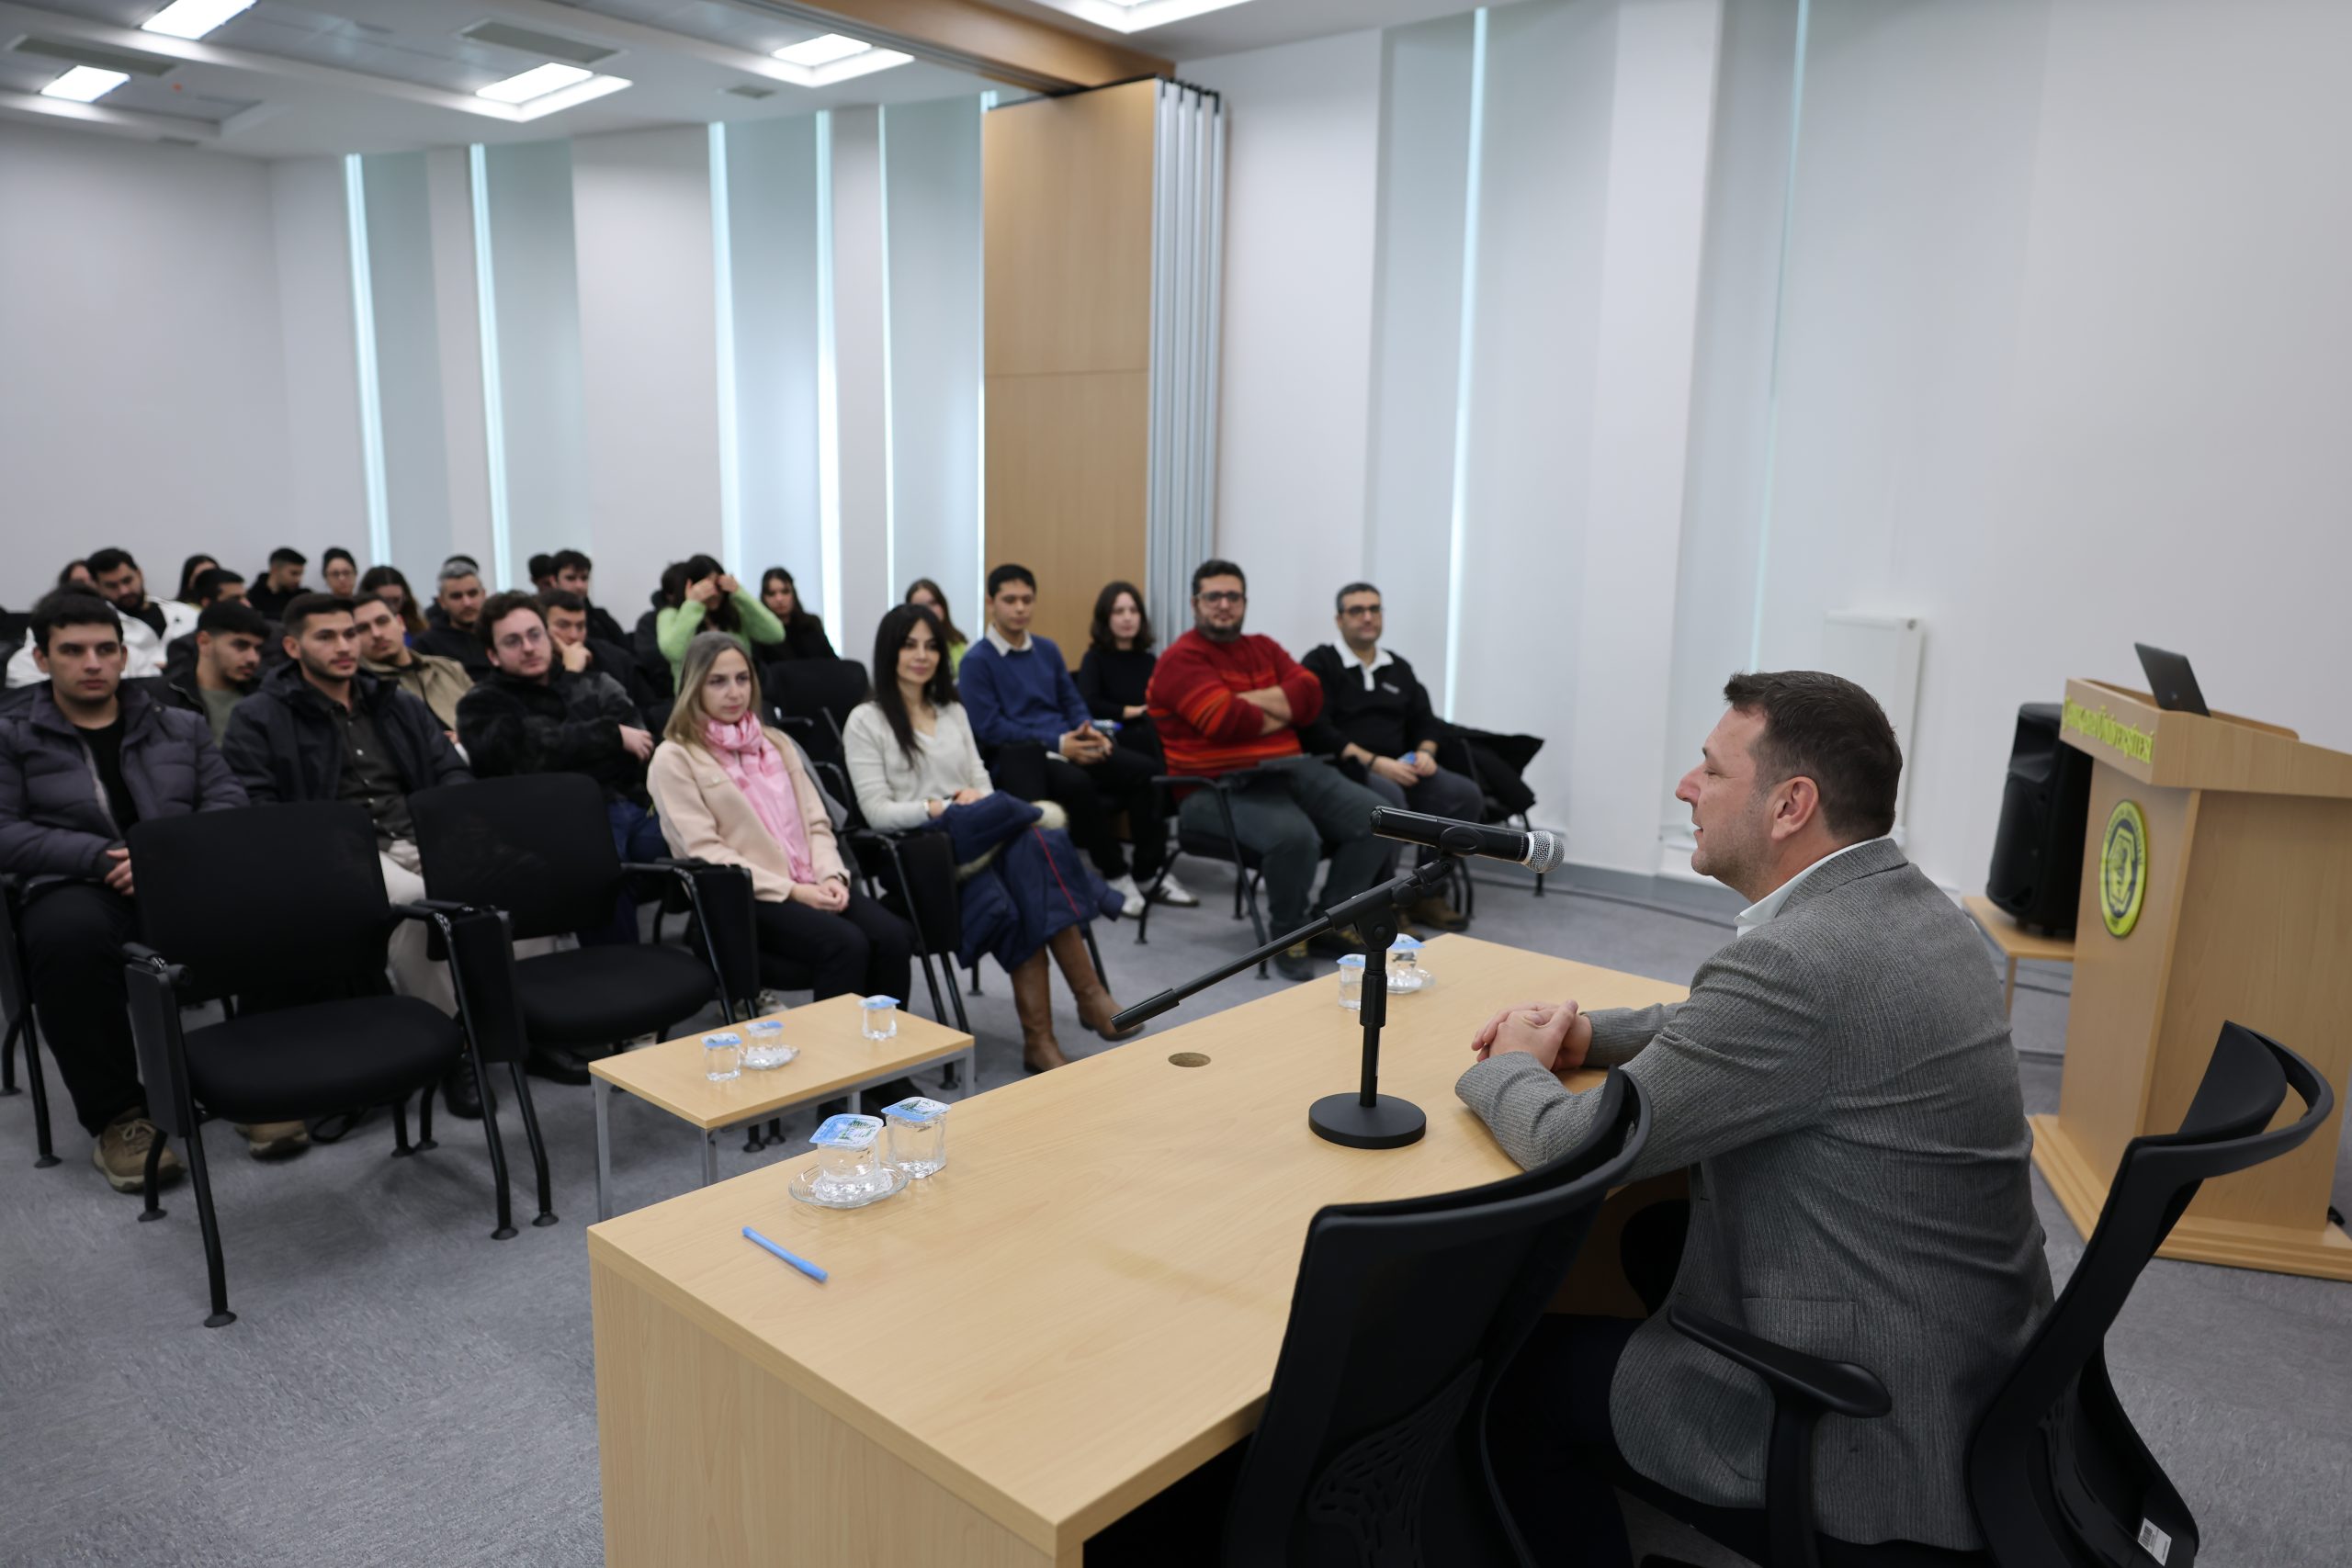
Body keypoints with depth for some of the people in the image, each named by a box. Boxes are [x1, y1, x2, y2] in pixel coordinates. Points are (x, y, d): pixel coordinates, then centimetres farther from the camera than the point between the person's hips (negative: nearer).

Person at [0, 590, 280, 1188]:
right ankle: (116, 1116, -23)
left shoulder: (180, 726, 22)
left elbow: (229, 804, 10)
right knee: (70, 933, -39)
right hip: (82, 890, -2)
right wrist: (102, 857, -14)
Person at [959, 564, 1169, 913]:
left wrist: (1088, 730, -5)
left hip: (1068, 746, 6)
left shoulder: (1047, 649, 16)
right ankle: (1116, 875, -19)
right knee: (1078, 784, -37)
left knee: (1141, 768, -18)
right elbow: (990, 728, -11)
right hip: (1018, 758, -6)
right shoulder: (976, 661, -3)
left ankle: (1150, 872, -10)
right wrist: (1058, 743, -17)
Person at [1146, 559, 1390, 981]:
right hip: (1221, 785, -7)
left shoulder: (1265, 648, 19)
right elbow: (1225, 721, -19)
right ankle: (1288, 934, -6)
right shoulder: (1181, 659, -3)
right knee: (1294, 835, -35)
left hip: (1290, 768, 8)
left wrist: (1249, 699, -11)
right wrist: (1280, 714, -1)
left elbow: (1310, 696, 3)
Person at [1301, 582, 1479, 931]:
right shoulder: (1319, 663, 0)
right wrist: (1373, 762, -21)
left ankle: (1427, 896, -8)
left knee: (1466, 795, -18)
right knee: (1391, 799, -37)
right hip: (1344, 770, -6)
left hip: (1398, 768, 6)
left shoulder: (1399, 669, 20)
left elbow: (1426, 722, 19)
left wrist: (1425, 752, -5)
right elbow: (1318, 731, -12)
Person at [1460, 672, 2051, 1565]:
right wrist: (1586, 1034, 5)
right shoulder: (1905, 905, 1)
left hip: (1880, 1441, -9)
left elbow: (1574, 1148, -22)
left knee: (1514, 1373, 2)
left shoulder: (1799, 957, -28)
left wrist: (1506, 1067, -1)